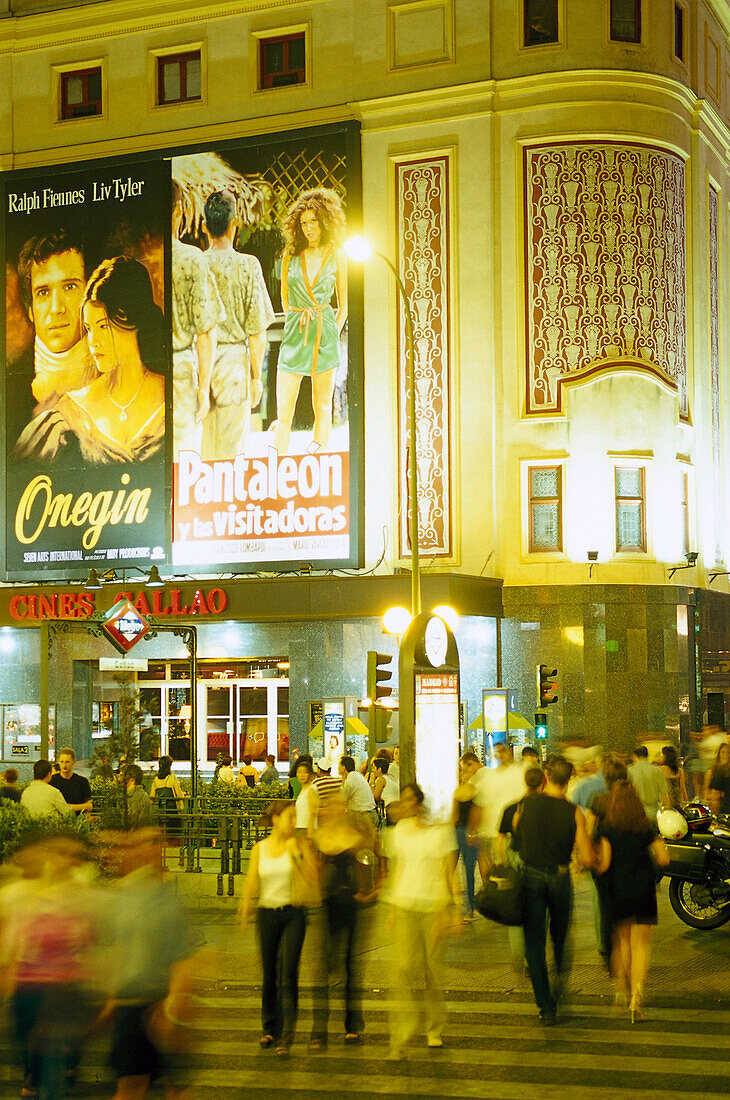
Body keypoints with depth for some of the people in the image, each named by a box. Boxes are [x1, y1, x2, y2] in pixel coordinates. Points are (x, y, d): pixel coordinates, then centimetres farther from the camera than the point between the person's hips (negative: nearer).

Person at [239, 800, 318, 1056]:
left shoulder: (298, 845, 1)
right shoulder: (259, 849, 7)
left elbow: (314, 877, -6)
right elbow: (251, 882, 7)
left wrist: (298, 854, -14)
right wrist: (245, 910, -7)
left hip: (293, 913, -2)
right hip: (268, 914, 2)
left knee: (288, 973, -12)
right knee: (269, 974, 9)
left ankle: (285, 1035, -12)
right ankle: (269, 1027, 28)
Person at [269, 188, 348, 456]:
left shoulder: (336, 256, 4)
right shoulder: (290, 255, 5)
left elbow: (343, 306, 10)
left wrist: (331, 334, 3)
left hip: (325, 332, 0)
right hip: (294, 333, 0)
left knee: (323, 409, 5)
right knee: (283, 415, -5)